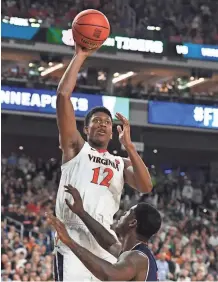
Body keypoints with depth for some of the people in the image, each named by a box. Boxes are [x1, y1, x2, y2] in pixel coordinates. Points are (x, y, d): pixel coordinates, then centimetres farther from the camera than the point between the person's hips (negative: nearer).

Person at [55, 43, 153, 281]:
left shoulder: (122, 163, 23)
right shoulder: (76, 148, 14)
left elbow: (146, 187, 2)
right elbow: (62, 95, 4)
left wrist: (128, 145, -5)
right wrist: (80, 56, 4)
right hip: (73, 239, -4)